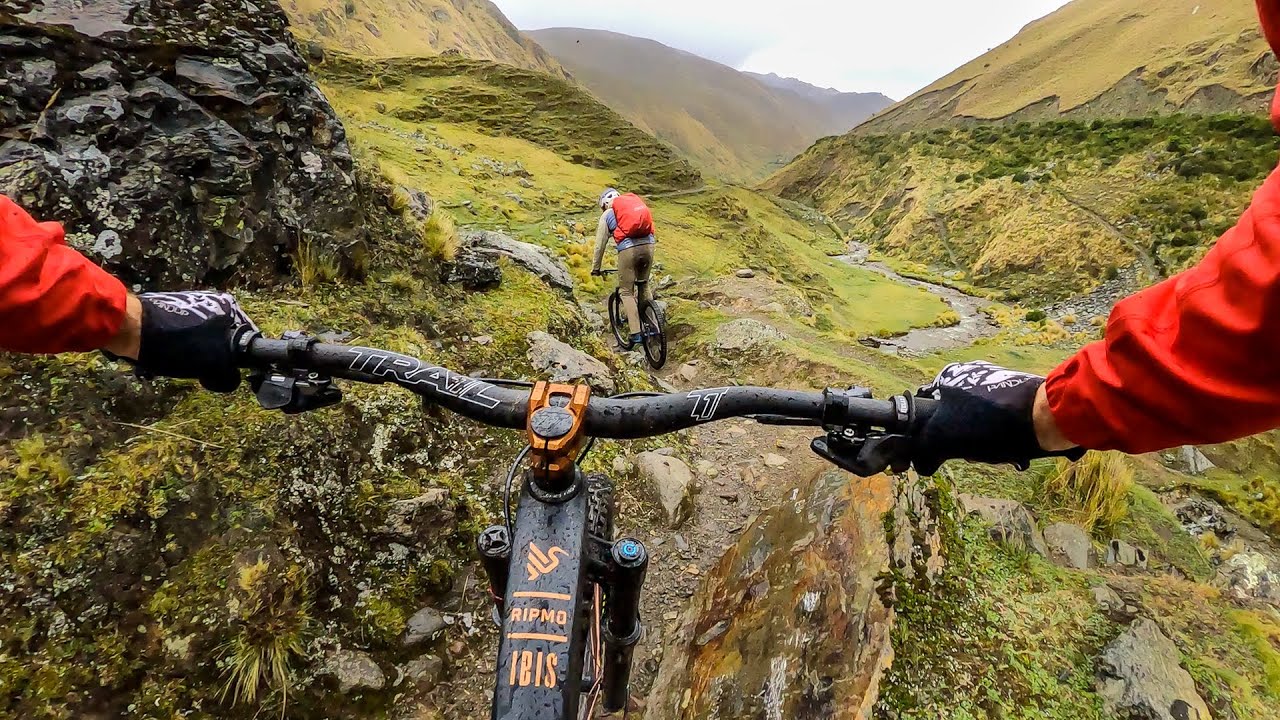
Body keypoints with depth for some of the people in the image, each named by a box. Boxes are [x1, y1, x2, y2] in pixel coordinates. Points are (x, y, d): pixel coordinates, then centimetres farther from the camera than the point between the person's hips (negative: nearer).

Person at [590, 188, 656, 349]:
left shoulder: (607, 215, 14)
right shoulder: (637, 204, 26)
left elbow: (600, 244, 16)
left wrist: (595, 268, 26)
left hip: (628, 249, -4)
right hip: (648, 245, 4)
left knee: (626, 292, 5)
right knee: (644, 285, 23)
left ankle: (636, 334, -2)